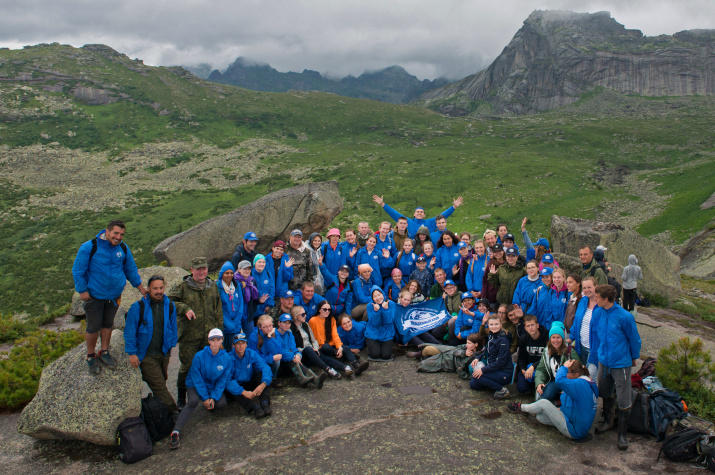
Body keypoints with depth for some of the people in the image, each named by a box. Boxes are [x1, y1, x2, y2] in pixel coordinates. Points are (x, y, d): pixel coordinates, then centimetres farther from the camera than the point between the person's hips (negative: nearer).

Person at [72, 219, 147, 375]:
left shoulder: (123, 248, -4)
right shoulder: (89, 248, -18)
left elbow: (131, 269, 10)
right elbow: (77, 271, -10)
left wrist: (140, 287, 11)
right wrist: (82, 291, -11)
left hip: (114, 294, 4)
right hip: (94, 296, -4)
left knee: (108, 324, 18)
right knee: (93, 327, 6)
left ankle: (104, 353, 37)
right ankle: (90, 356, 29)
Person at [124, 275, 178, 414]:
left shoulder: (169, 306, 2)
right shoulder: (138, 307, -10)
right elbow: (129, 332, -6)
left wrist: (171, 346, 13)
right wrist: (132, 353, -8)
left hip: (164, 353, 4)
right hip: (146, 354, -4)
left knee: (161, 384, 14)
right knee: (159, 385, -8)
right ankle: (173, 411, -2)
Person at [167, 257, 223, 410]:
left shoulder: (213, 287, 11)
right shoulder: (182, 287, -2)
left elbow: (218, 310, 15)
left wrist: (220, 329, 12)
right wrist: (185, 308, -19)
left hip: (209, 336, 3)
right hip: (188, 336, -3)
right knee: (187, 367, 3)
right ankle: (181, 397, 21)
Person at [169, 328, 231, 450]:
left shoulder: (226, 358, -11)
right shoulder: (199, 356, -18)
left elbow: (223, 380, -6)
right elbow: (197, 378, -15)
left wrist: (213, 397, -16)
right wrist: (205, 398, -17)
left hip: (214, 386, 3)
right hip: (195, 385, -3)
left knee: (221, 404, -22)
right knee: (194, 401, -32)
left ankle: (210, 405, 15)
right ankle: (175, 432, -38)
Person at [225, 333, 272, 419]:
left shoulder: (252, 354, -8)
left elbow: (266, 368, -18)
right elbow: (227, 380, -28)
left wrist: (263, 384, -38)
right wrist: (244, 392, -38)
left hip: (249, 385, 3)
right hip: (235, 390, -3)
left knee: (261, 374, -21)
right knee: (228, 387, -35)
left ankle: (265, 402, -39)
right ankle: (254, 407, -51)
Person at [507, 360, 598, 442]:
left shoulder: (580, 384, -25)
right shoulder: (586, 383, 7)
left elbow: (560, 380, -41)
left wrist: (565, 367, -23)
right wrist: (561, 409, 11)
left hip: (573, 431, -9)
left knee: (543, 403, -2)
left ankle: (521, 408, 20)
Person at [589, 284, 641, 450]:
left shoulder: (625, 317, -21)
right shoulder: (597, 313, -5)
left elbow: (634, 339, -5)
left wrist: (634, 357, 9)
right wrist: (594, 357, 16)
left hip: (621, 363, -5)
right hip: (603, 361, 5)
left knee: (623, 401, 3)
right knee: (605, 394, 21)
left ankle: (622, 434, 20)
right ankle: (608, 422, 43)